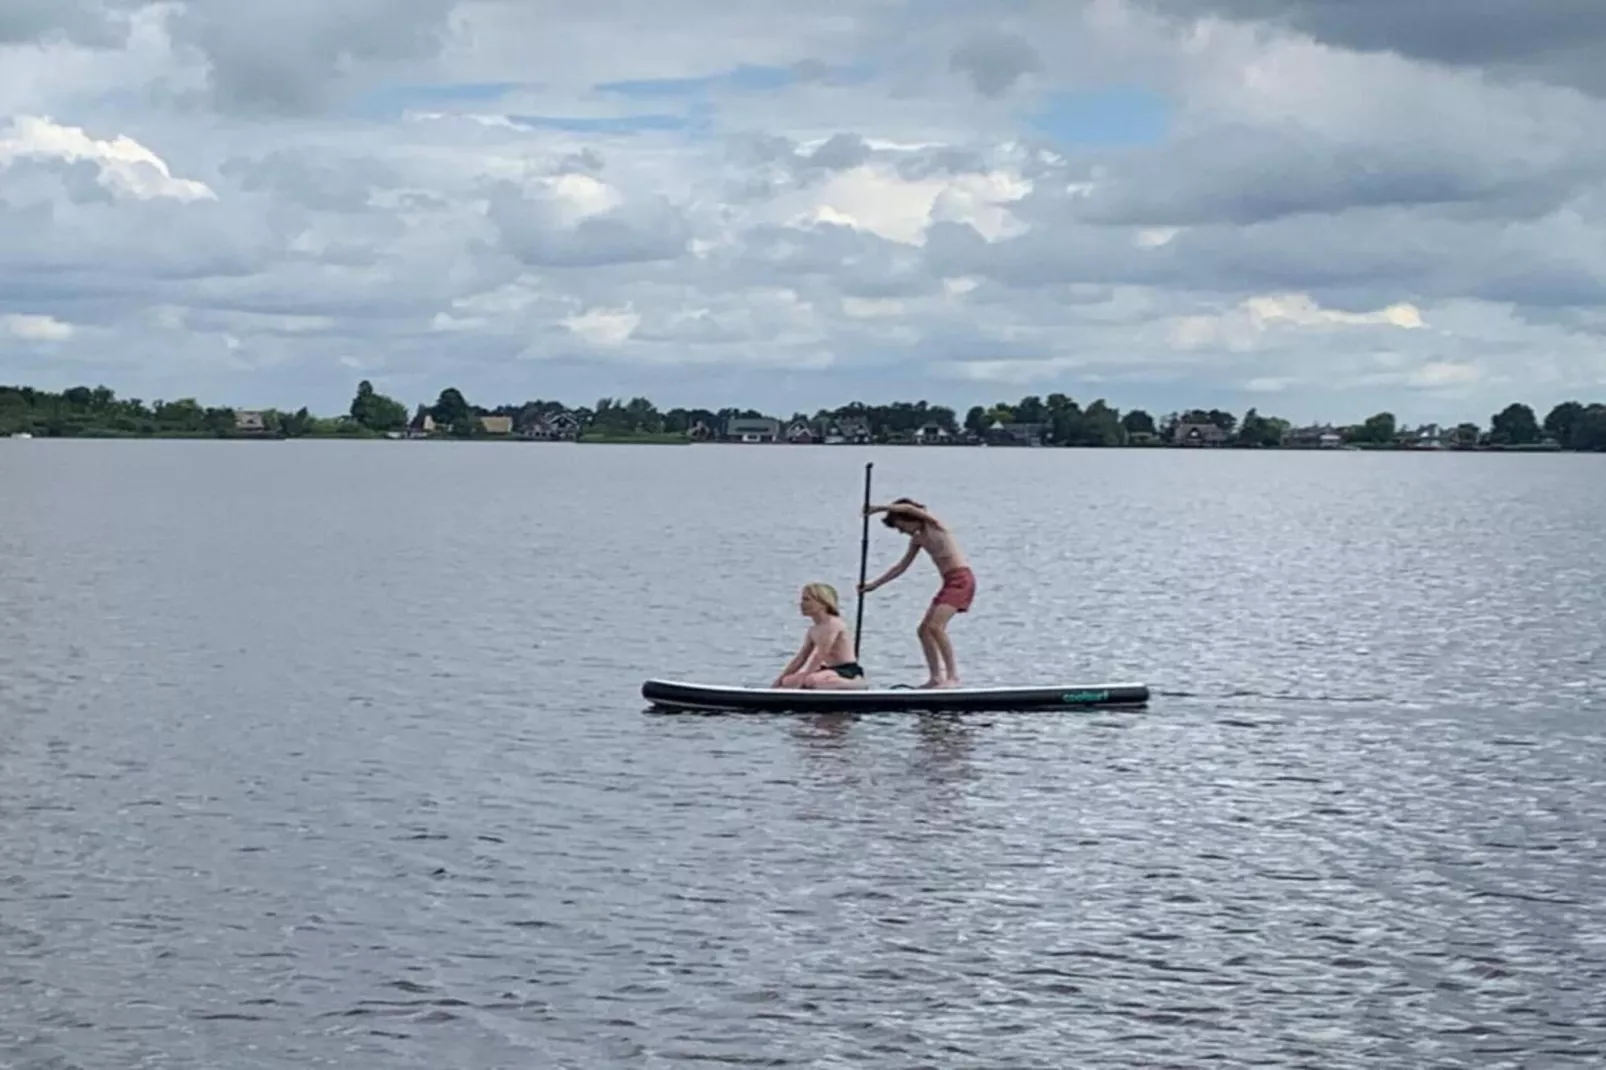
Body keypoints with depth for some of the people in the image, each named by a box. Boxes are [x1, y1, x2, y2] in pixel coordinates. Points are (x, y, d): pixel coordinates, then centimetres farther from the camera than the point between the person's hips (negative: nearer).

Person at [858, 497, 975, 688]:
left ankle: (953, 676, -21)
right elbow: (901, 567, 23)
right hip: (949, 583, 10)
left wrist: (879, 508, -20)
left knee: (935, 626, -21)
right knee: (923, 630, 8)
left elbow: (909, 509, -24)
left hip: (961, 578, -10)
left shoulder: (933, 525, -7)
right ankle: (936, 677, 10)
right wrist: (875, 584, 22)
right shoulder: (917, 539, 16)